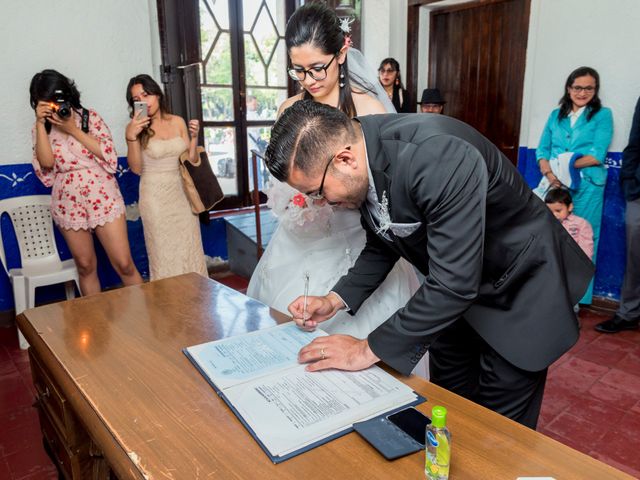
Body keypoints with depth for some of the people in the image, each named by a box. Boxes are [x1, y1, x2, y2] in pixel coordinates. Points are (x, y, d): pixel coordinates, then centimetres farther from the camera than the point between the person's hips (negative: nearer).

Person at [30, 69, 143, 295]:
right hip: (68, 203, 3)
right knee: (85, 266, 9)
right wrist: (40, 123, -12)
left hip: (102, 197, -2)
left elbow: (108, 154, -10)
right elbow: (46, 163, -8)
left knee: (123, 264, -4)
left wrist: (72, 129, -12)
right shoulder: (41, 128, 7)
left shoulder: (90, 117, 1)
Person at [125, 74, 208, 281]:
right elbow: (136, 168, -10)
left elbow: (190, 159, 7)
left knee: (189, 248, 11)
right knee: (164, 253, 5)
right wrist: (131, 138, -20)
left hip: (181, 192, 3)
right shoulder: (136, 127, -5)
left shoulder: (178, 122, 3)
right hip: (156, 196, -3)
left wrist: (194, 137, -7)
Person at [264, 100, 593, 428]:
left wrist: (369, 349, -27)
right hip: (453, 284, 7)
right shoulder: (364, 163, -11)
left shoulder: (440, 156, -36)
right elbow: (382, 245, 4)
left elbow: (453, 285, -35)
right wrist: (335, 300, -8)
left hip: (520, 285, -6)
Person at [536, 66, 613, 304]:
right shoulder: (556, 115, 14)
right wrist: (549, 171, -12)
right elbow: (542, 150, 8)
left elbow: (597, 156, -7)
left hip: (586, 186, -3)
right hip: (554, 184, 3)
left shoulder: (602, 115, 3)